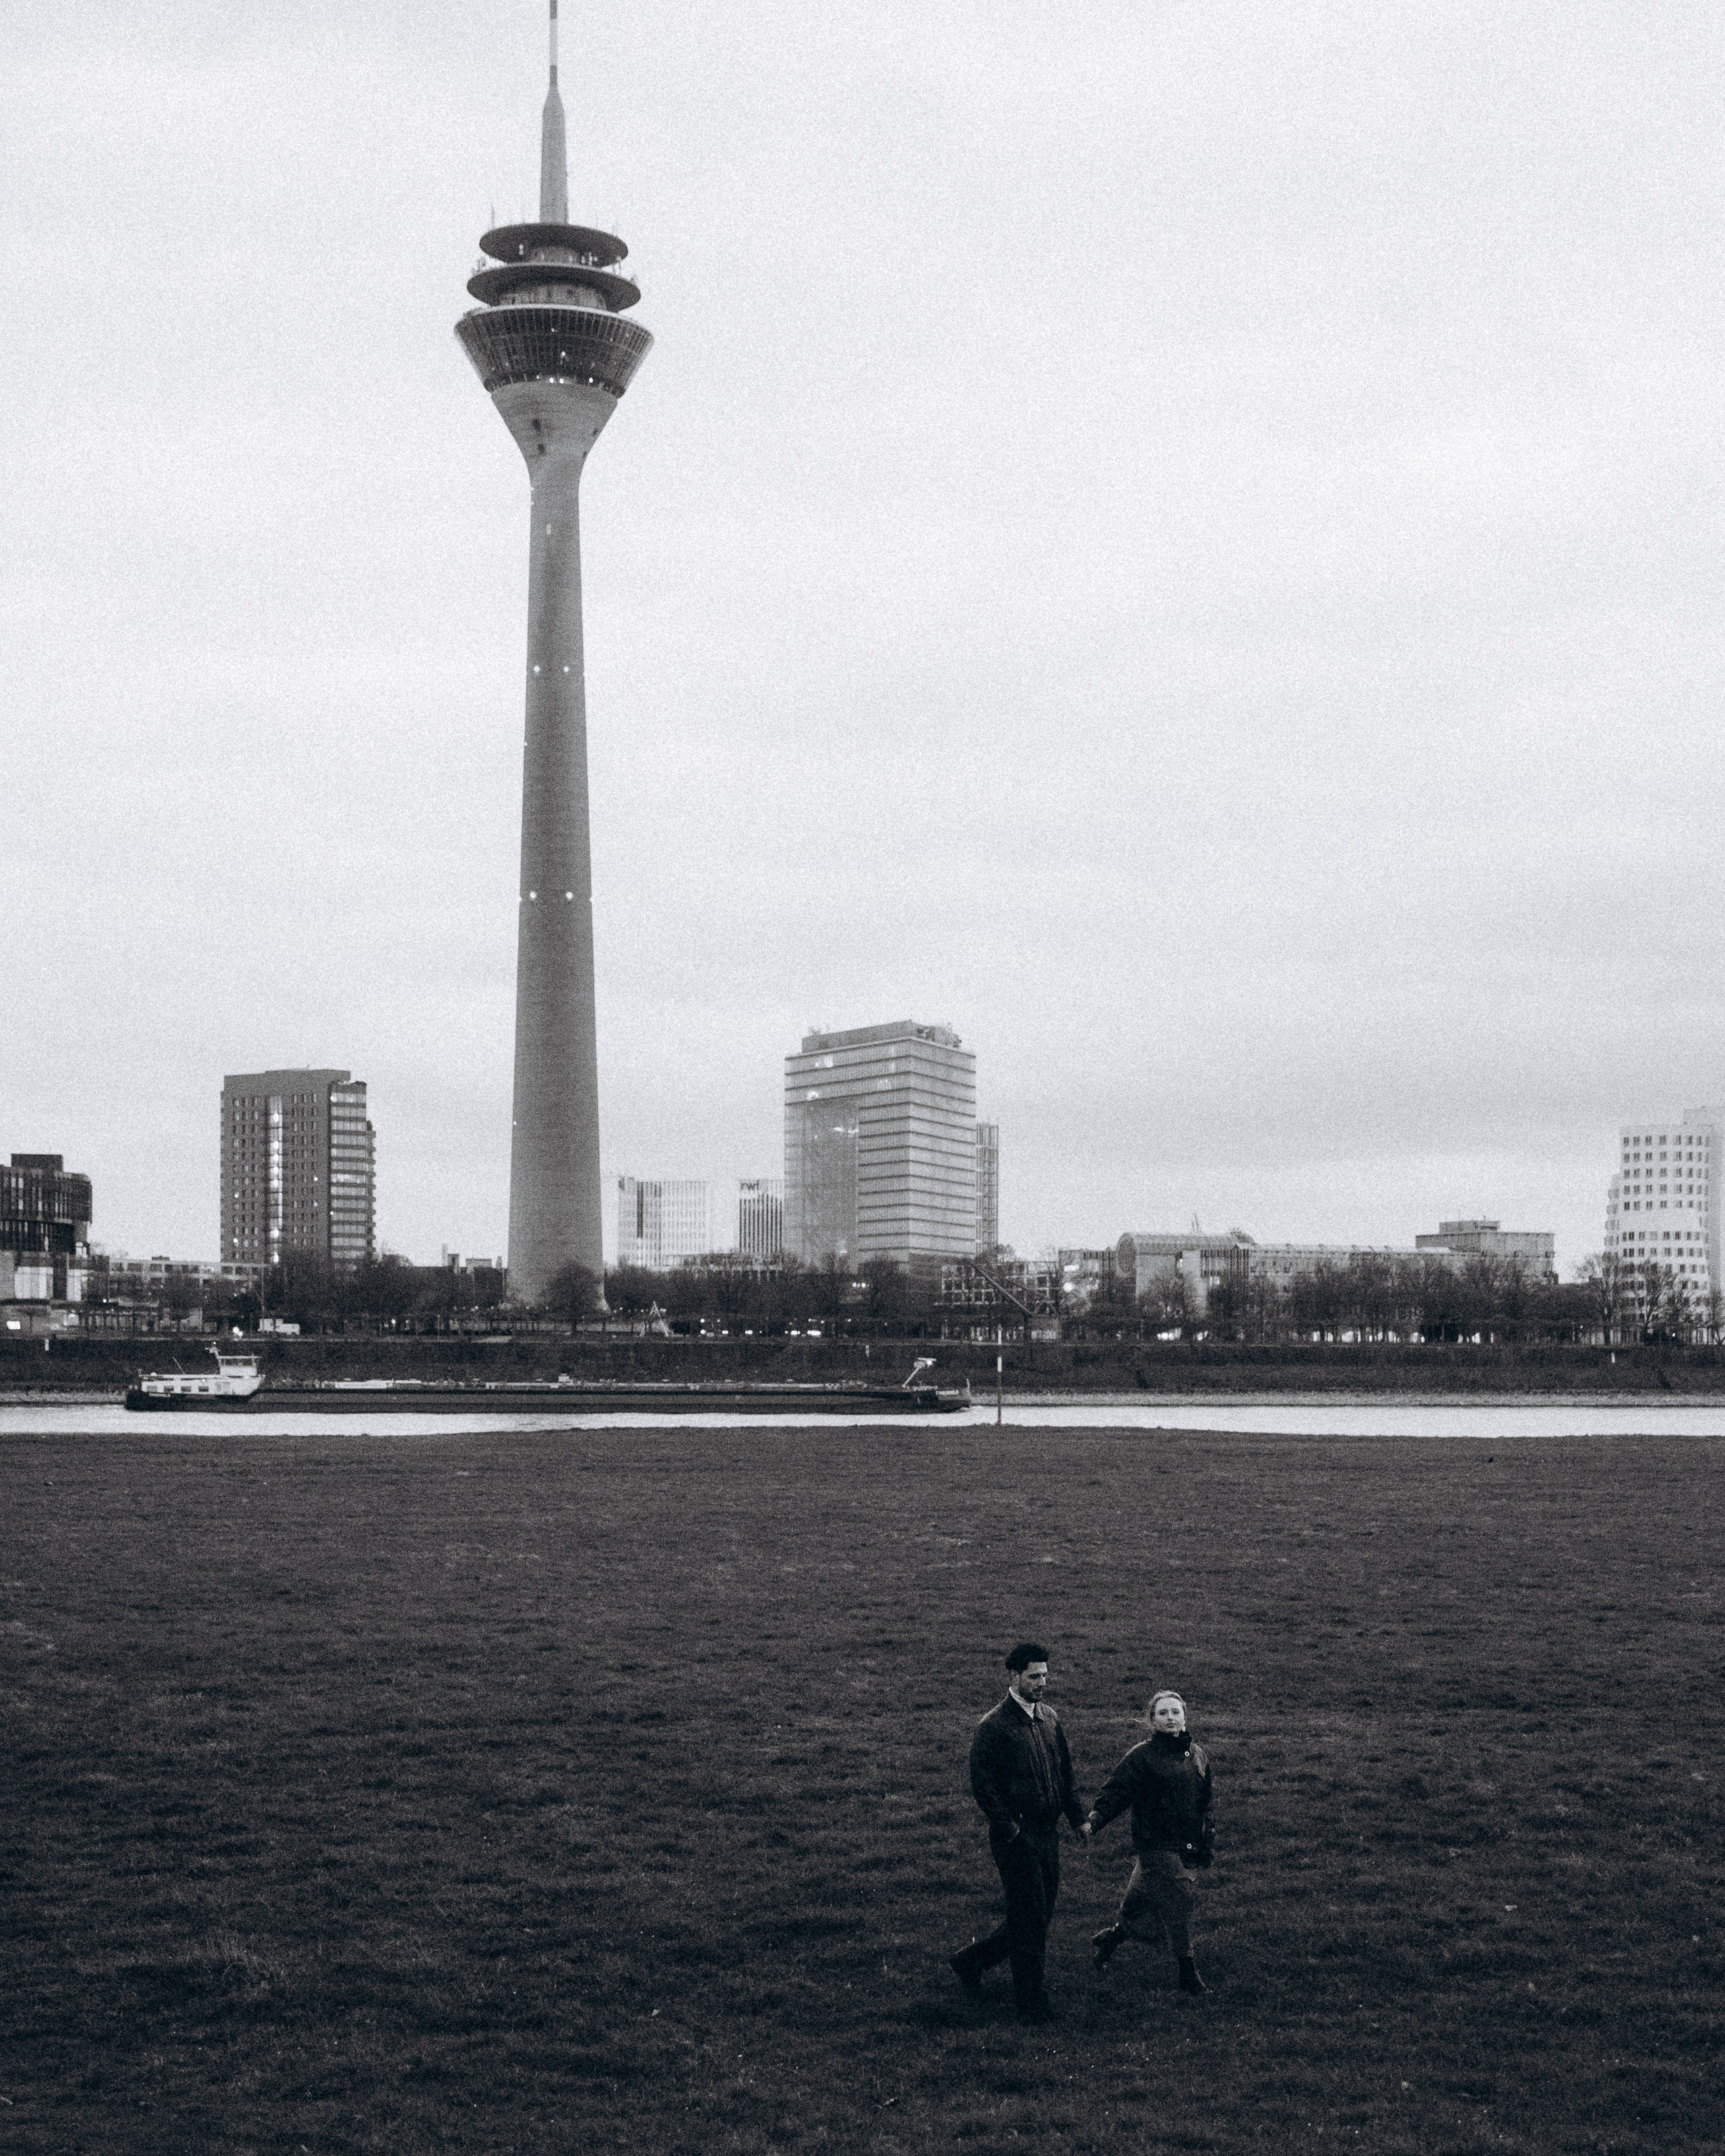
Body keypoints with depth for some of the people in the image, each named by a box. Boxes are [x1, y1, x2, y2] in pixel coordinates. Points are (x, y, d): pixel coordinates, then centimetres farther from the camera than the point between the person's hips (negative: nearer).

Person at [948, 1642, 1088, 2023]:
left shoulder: (1049, 1717, 12)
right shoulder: (993, 1727, -12)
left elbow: (1064, 1772, 20)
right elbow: (981, 1784, -15)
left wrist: (1077, 1817, 12)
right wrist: (1009, 1829, -18)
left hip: (1048, 1833, 8)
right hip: (1016, 1834, -8)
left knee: (1040, 1917, 12)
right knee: (1030, 1920, -5)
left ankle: (971, 1960, 30)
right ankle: (1032, 2002, 7)